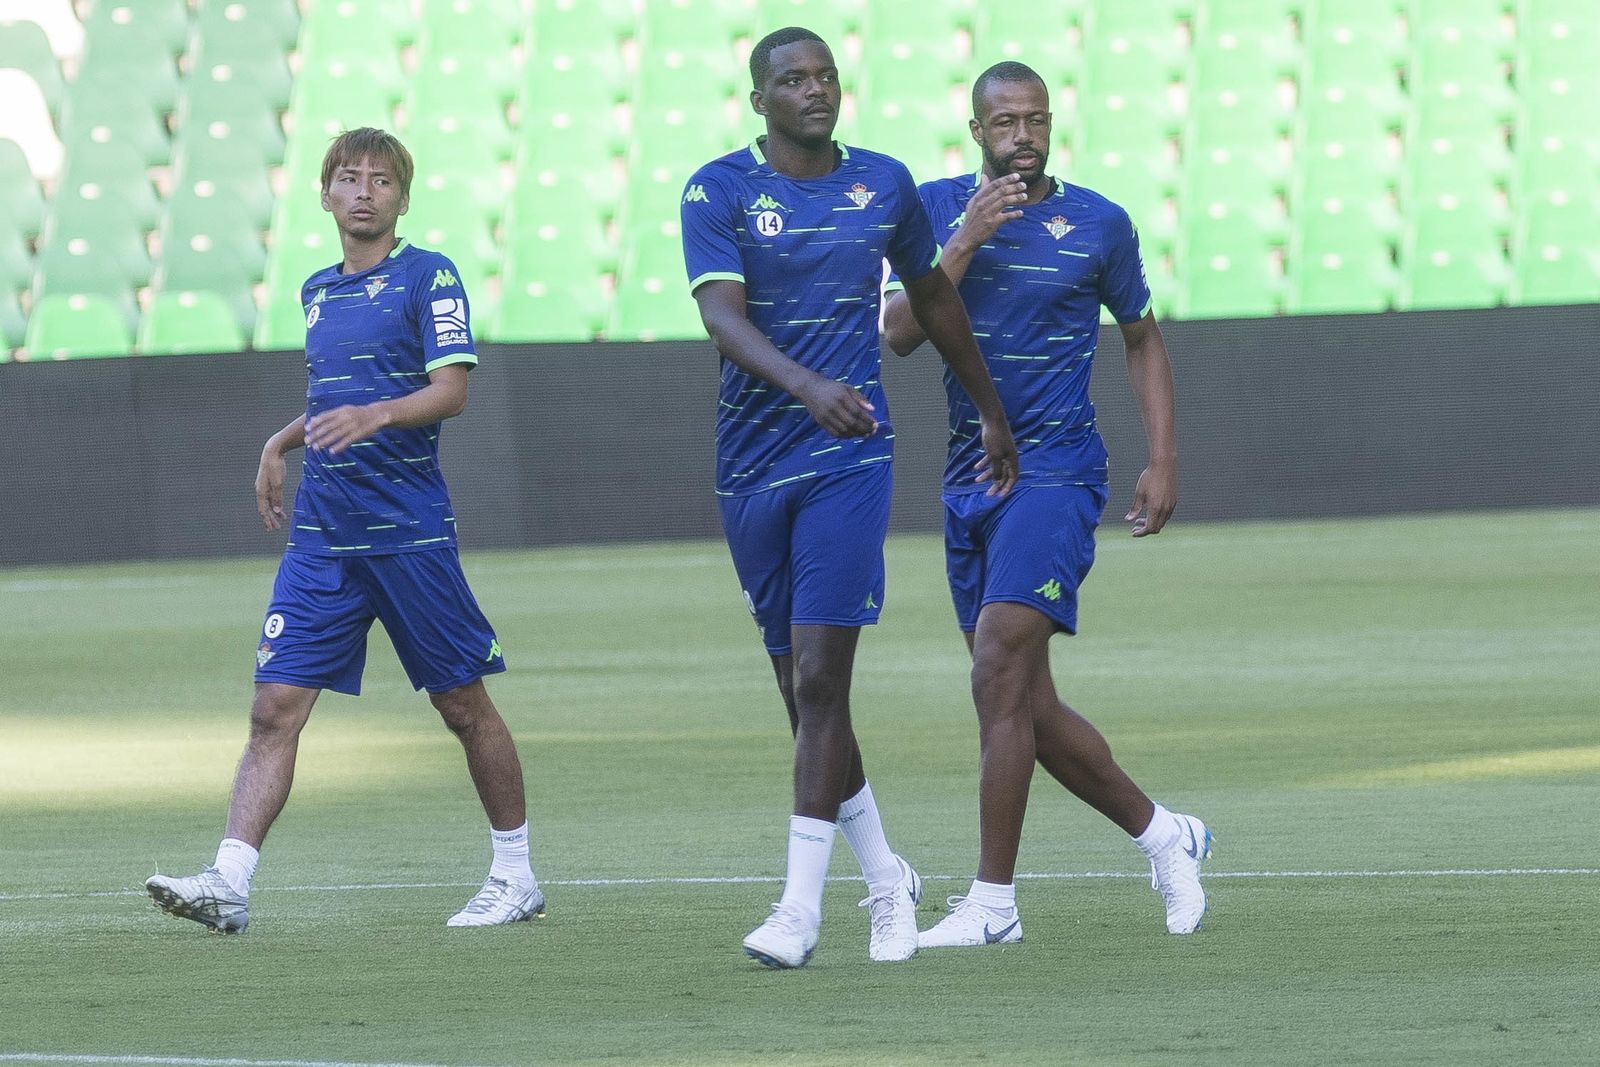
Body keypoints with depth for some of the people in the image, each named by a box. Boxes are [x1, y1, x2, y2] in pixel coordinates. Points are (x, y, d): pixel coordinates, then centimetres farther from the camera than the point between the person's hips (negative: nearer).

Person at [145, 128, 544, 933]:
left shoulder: (428, 277, -3)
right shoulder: (318, 292, 16)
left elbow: (450, 390, -14)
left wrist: (373, 416, -28)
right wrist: (284, 442, 17)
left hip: (410, 530, -5)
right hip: (321, 536, 5)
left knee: (463, 704, 4)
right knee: (275, 706, -6)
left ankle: (515, 875, 18)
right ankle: (228, 883, -13)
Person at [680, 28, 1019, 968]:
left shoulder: (884, 184, 5)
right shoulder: (720, 191, -3)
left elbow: (935, 299, 21)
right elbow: (722, 314, -18)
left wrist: (994, 414, 29)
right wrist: (807, 386, -35)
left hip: (849, 460, -1)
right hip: (752, 463, 1)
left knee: (821, 683, -12)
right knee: (800, 689, 8)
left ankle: (802, 907, -13)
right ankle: (885, 879, 24)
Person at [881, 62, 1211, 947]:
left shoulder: (1098, 224, 0)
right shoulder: (937, 208, 5)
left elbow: (1142, 338, 14)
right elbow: (899, 334, -5)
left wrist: (1163, 459, 6)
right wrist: (965, 244, -15)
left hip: (1055, 476, -5)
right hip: (969, 480, 5)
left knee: (999, 675, -17)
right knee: (1025, 706, 8)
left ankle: (993, 900, -15)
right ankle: (1162, 834, 26)